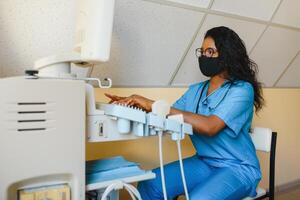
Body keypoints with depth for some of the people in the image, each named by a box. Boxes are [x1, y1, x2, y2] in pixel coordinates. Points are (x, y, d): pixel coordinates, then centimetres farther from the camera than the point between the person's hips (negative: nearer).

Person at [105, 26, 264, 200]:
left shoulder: (241, 90, -13)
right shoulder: (196, 90, 8)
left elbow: (209, 126, -27)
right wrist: (132, 104, -11)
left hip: (238, 168, -5)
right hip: (204, 162, 6)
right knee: (149, 185, -13)